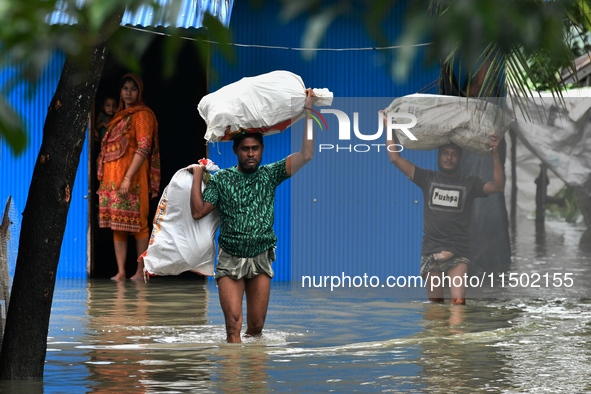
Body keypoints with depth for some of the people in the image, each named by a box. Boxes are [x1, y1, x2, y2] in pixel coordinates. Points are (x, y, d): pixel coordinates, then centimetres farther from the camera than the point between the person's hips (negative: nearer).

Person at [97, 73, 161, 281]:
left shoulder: (142, 115, -5)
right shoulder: (120, 115, 20)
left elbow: (143, 148, -14)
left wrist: (128, 178, -21)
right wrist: (103, 177, 14)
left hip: (132, 177, -8)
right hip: (113, 177, 8)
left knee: (137, 223, -5)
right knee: (117, 224, 4)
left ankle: (141, 270, 0)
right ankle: (121, 271, 4)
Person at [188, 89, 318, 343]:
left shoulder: (269, 175, 2)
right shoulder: (221, 179, 2)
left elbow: (306, 155, -8)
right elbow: (198, 211, -4)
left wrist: (308, 110, -9)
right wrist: (197, 175, -4)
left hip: (260, 259, 1)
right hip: (230, 260, -1)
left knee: (256, 327, 2)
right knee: (234, 324, -12)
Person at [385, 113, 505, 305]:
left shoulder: (469, 183, 7)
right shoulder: (428, 178, 9)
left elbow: (498, 186, -8)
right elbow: (395, 158, 4)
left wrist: (495, 154, -16)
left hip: (457, 253, -2)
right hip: (431, 252, 2)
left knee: (458, 302, -19)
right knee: (435, 304, 7)